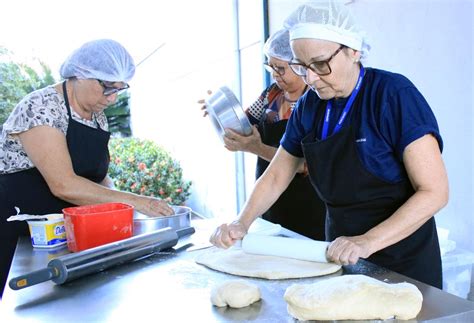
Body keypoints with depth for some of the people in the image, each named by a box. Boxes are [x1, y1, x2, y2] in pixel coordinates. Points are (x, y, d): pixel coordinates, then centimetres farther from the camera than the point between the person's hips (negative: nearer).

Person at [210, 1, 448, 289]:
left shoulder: (394, 95, -17)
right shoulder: (309, 106, -1)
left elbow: (435, 191, -20)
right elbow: (277, 175, 8)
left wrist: (368, 242, -29)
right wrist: (242, 223, -6)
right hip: (341, 255, 5)